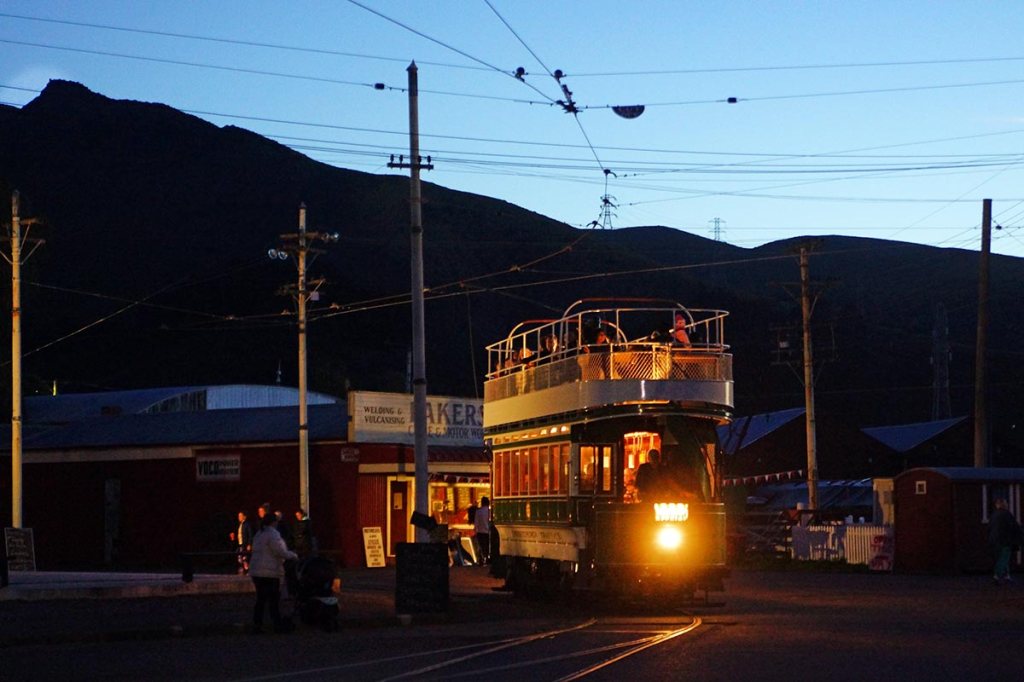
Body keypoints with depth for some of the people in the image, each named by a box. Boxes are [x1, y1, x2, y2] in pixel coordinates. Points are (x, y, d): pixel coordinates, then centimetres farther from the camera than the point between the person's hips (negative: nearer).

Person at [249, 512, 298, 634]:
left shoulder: (258, 535, 16)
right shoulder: (273, 535, -13)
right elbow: (281, 552, -16)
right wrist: (294, 555, 1)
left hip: (256, 572, 9)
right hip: (269, 573, -9)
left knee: (260, 600, 10)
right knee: (273, 600, -3)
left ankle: (256, 626, 8)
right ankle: (278, 625, 1)